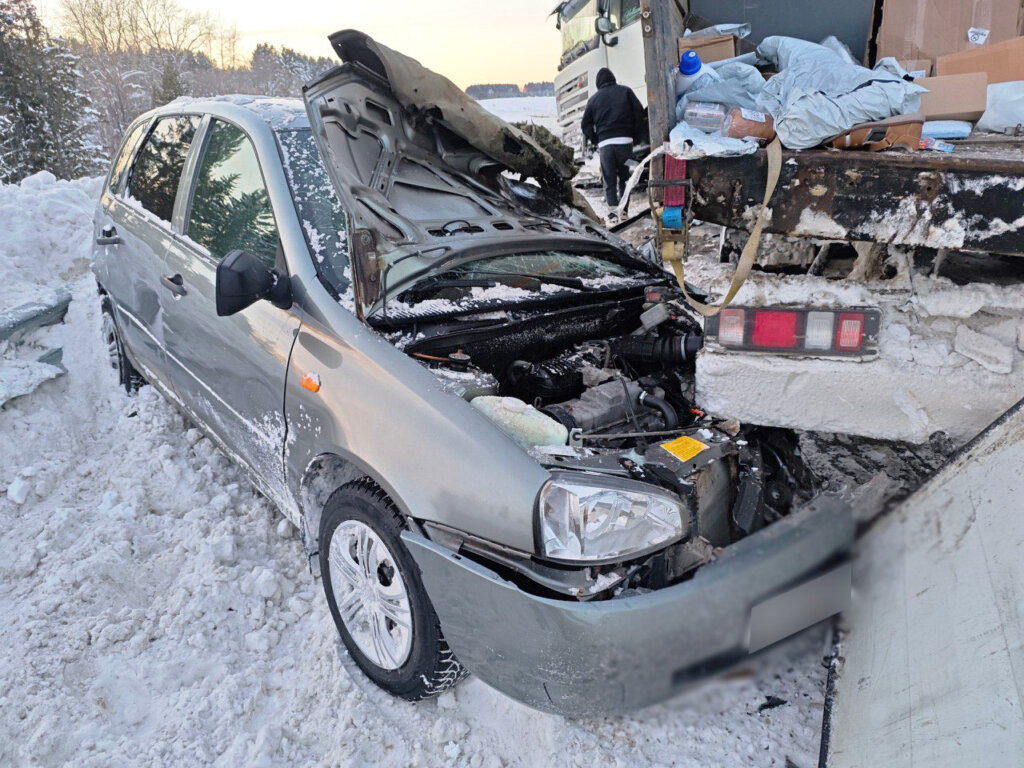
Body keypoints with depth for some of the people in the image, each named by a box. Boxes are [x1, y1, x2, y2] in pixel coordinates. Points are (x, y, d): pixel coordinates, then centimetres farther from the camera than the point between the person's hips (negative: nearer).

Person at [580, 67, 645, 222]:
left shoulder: (594, 99, 13)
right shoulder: (625, 91, 11)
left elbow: (586, 124, 11)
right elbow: (639, 112, 4)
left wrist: (595, 141, 16)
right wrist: (636, 136, 9)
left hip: (605, 144, 0)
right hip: (625, 141, 0)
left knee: (609, 179, 5)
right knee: (624, 176, 14)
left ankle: (613, 210, -6)